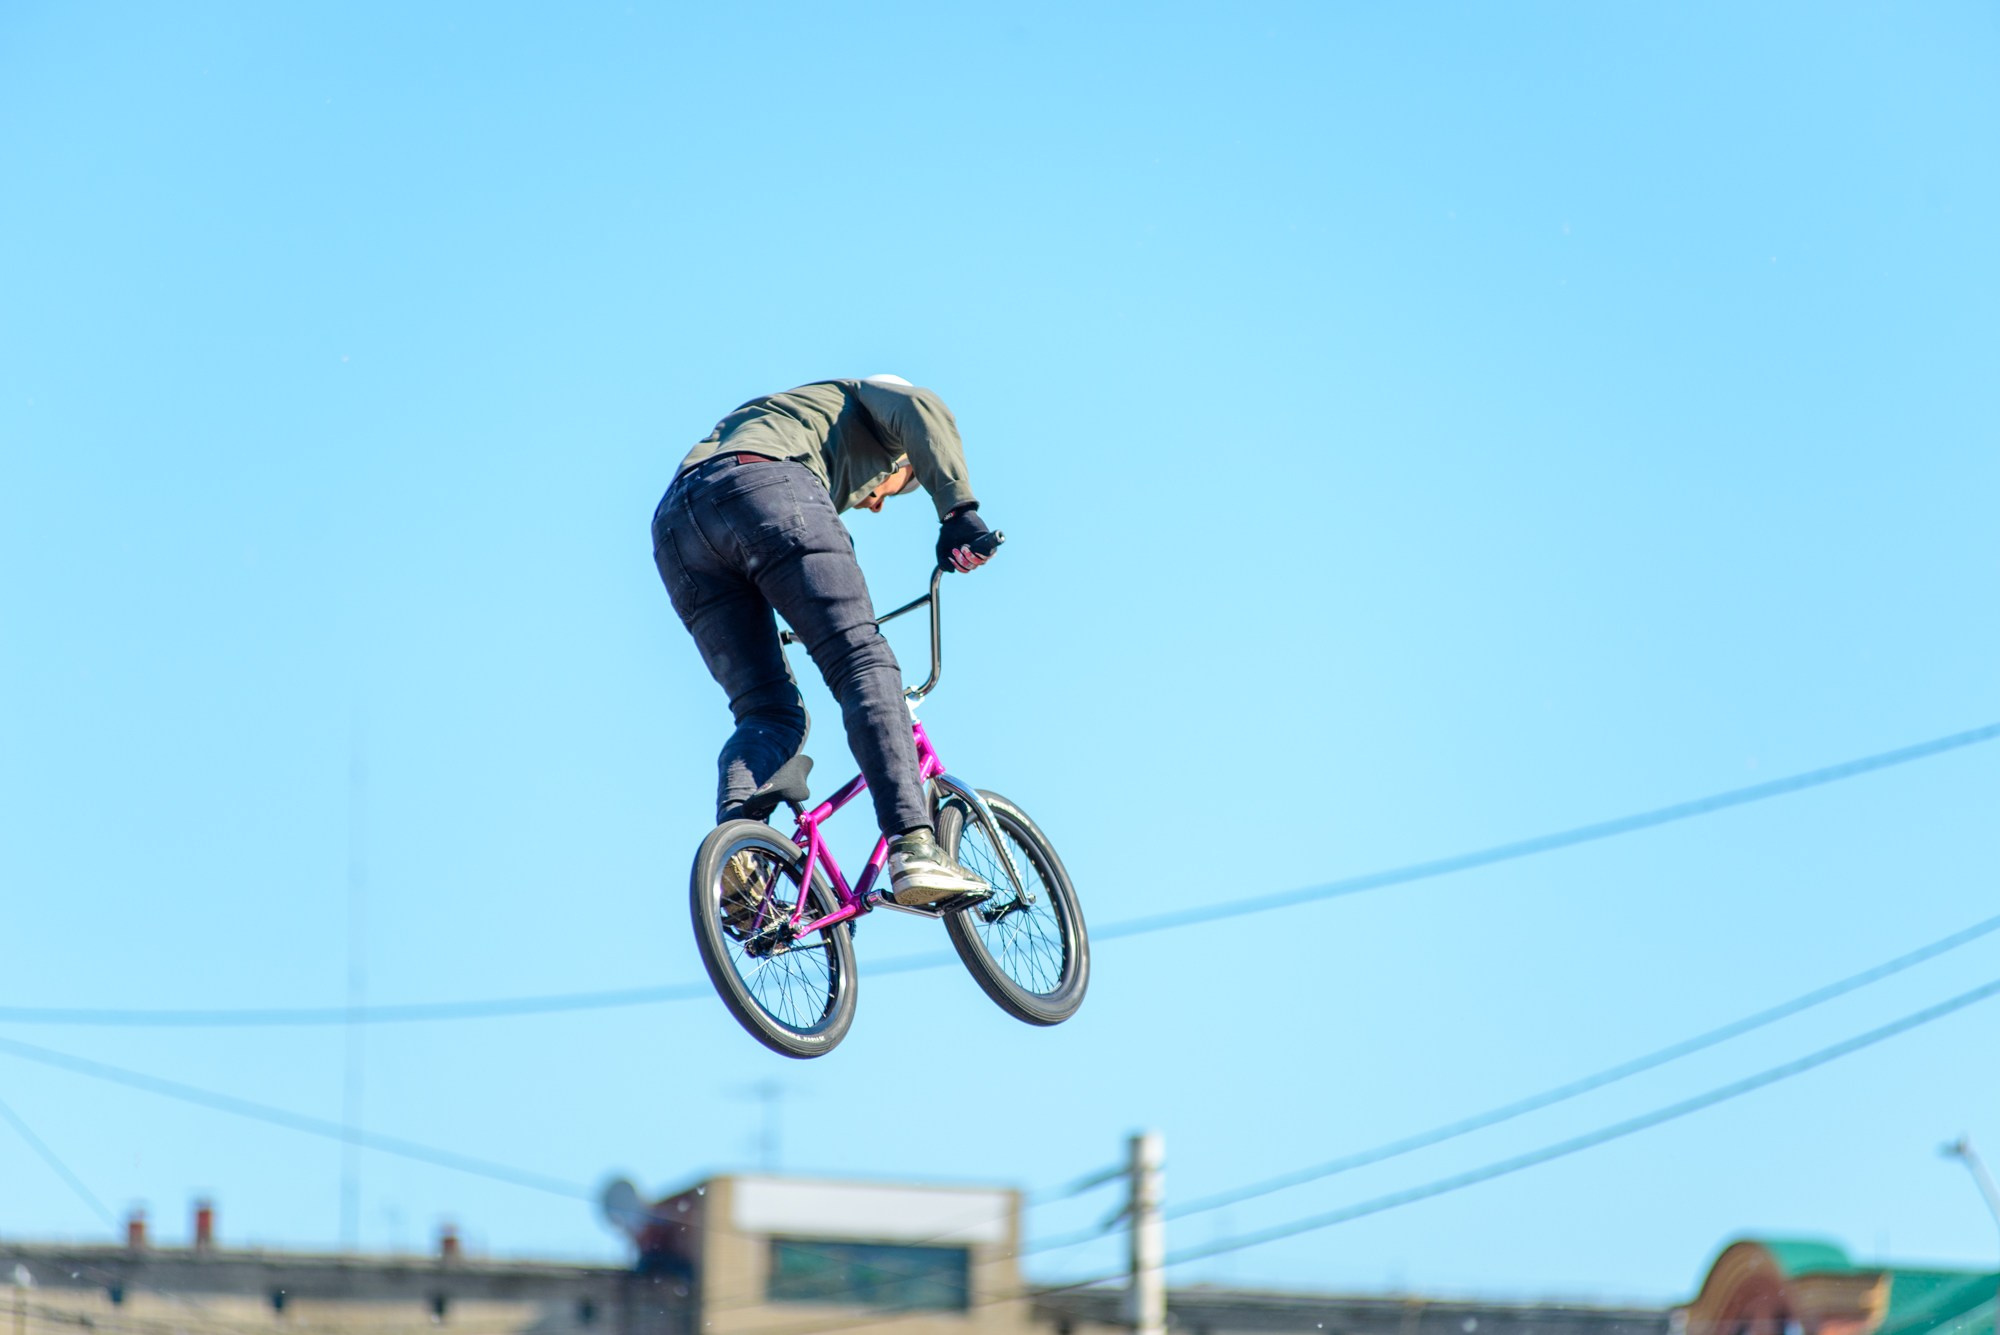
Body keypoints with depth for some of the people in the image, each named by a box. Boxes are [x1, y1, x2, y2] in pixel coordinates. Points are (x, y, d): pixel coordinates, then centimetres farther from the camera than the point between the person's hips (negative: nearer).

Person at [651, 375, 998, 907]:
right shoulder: (863, 401, 30)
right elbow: (923, 411, 5)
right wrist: (958, 510, -2)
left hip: (674, 522, 6)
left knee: (769, 713, 7)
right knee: (864, 663, -7)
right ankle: (914, 849, -22)